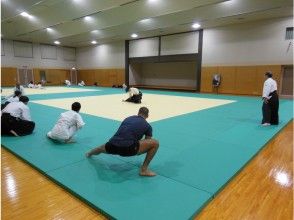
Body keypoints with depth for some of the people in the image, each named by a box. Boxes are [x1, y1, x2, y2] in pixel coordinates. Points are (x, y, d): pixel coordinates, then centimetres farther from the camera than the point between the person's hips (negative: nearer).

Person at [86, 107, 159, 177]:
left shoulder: (128, 118, 28)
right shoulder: (147, 125, 14)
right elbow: (147, 142, 26)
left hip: (112, 146, 6)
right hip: (127, 148, -6)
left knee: (104, 147, 43)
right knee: (155, 143, 2)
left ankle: (89, 153, 72)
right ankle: (144, 169, 8)